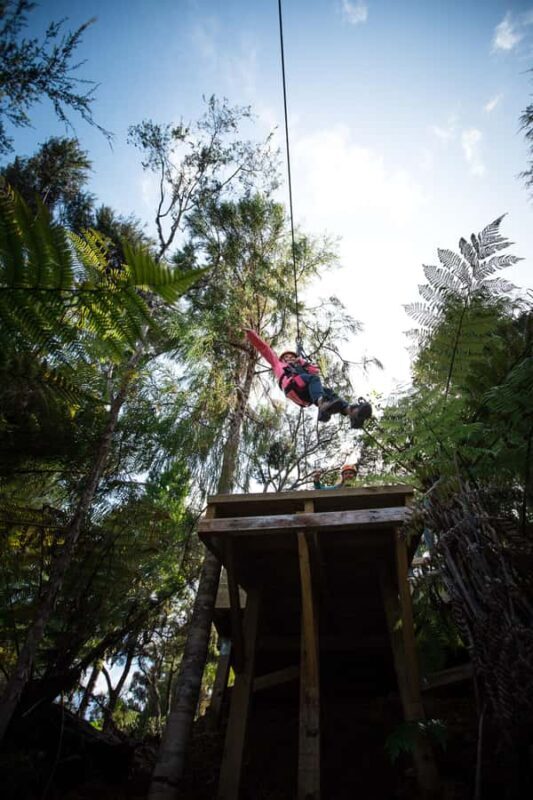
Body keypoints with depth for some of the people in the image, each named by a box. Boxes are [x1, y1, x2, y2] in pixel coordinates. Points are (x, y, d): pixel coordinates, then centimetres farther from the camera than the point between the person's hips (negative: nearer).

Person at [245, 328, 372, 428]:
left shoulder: (301, 366, 47)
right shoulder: (278, 364, 42)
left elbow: (317, 371, 31)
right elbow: (264, 348, 38)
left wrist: (303, 363, 21)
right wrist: (252, 334, 36)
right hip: (292, 384, -4)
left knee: (328, 392, -24)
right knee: (313, 379, -33)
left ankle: (350, 410, -52)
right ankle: (322, 403, -63)